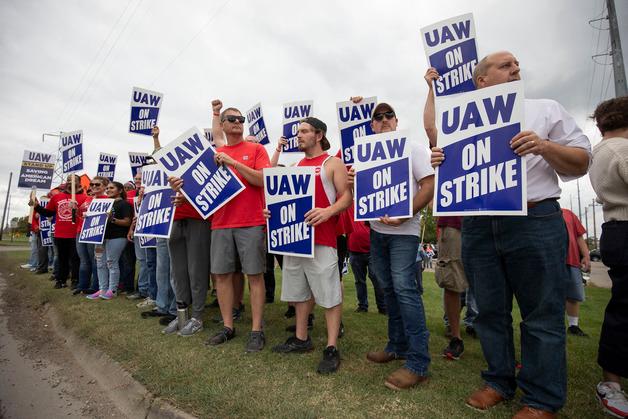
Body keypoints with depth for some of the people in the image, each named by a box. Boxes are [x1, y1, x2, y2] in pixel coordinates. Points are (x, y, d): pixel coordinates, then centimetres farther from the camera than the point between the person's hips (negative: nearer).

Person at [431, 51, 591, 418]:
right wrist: (439, 161, -6)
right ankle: (500, 382, 27)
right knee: (491, 311, 10)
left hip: (536, 221, -2)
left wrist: (543, 146, -12)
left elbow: (581, 163, 7)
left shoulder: (546, 109, 11)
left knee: (543, 315, 3)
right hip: (478, 226, 3)